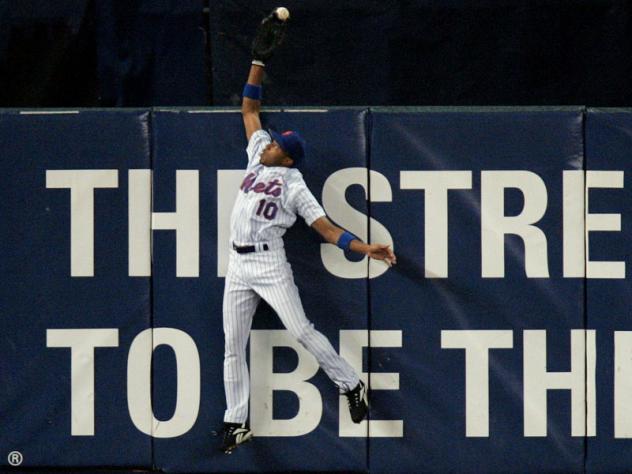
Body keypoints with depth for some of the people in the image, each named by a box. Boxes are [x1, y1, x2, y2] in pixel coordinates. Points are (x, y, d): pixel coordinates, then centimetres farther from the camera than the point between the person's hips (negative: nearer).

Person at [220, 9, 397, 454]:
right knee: (233, 346, 3)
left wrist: (365, 248, -20)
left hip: (269, 263, -6)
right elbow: (250, 108, 19)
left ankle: (351, 384, 6)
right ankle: (237, 422, 7)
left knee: (302, 331, -10)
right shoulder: (257, 158, 13)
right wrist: (259, 61, 13)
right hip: (238, 264, 6)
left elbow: (327, 229, -6)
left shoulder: (294, 185, -2)